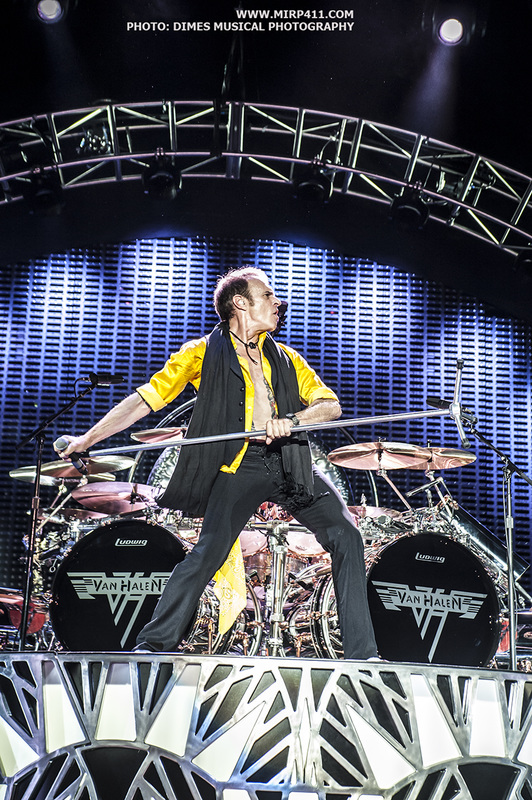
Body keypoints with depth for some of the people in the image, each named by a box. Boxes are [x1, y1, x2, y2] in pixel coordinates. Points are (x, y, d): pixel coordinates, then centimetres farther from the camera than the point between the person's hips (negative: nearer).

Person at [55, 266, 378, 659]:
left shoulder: (285, 357, 19)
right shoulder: (203, 353, 6)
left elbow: (331, 405, 11)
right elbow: (146, 398, 1)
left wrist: (292, 419, -10)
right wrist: (87, 439, -7)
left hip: (291, 461, 4)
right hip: (240, 465, -4)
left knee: (347, 536, -5)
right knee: (208, 552, -18)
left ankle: (362, 655, 5)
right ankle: (154, 645, -1)